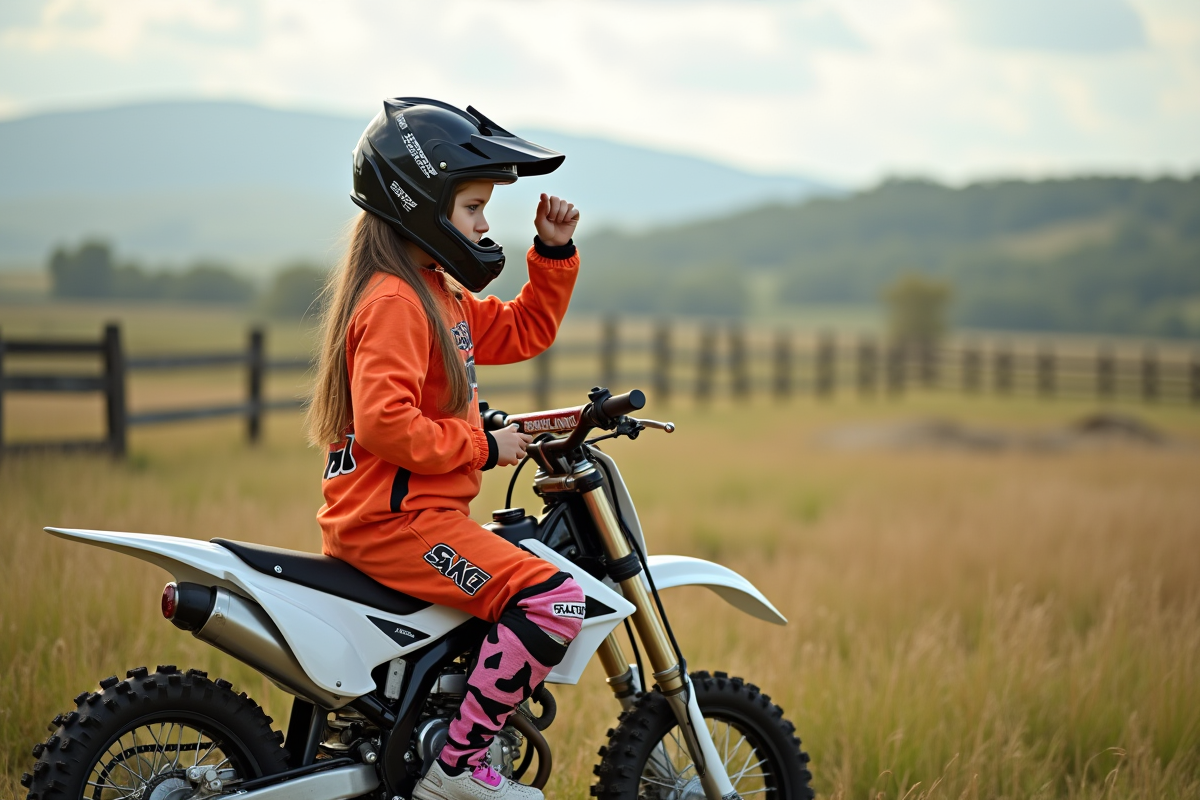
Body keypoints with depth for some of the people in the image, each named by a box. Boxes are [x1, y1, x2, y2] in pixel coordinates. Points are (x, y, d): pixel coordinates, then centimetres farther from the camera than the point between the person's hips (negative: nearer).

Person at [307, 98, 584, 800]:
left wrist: (555, 251, 16)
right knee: (555, 599, -22)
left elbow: (524, 331, 28)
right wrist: (481, 447, -17)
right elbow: (383, 422, -26)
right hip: (391, 519, -11)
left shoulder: (440, 295, 17)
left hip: (418, 511, 11)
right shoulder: (393, 301, -16)